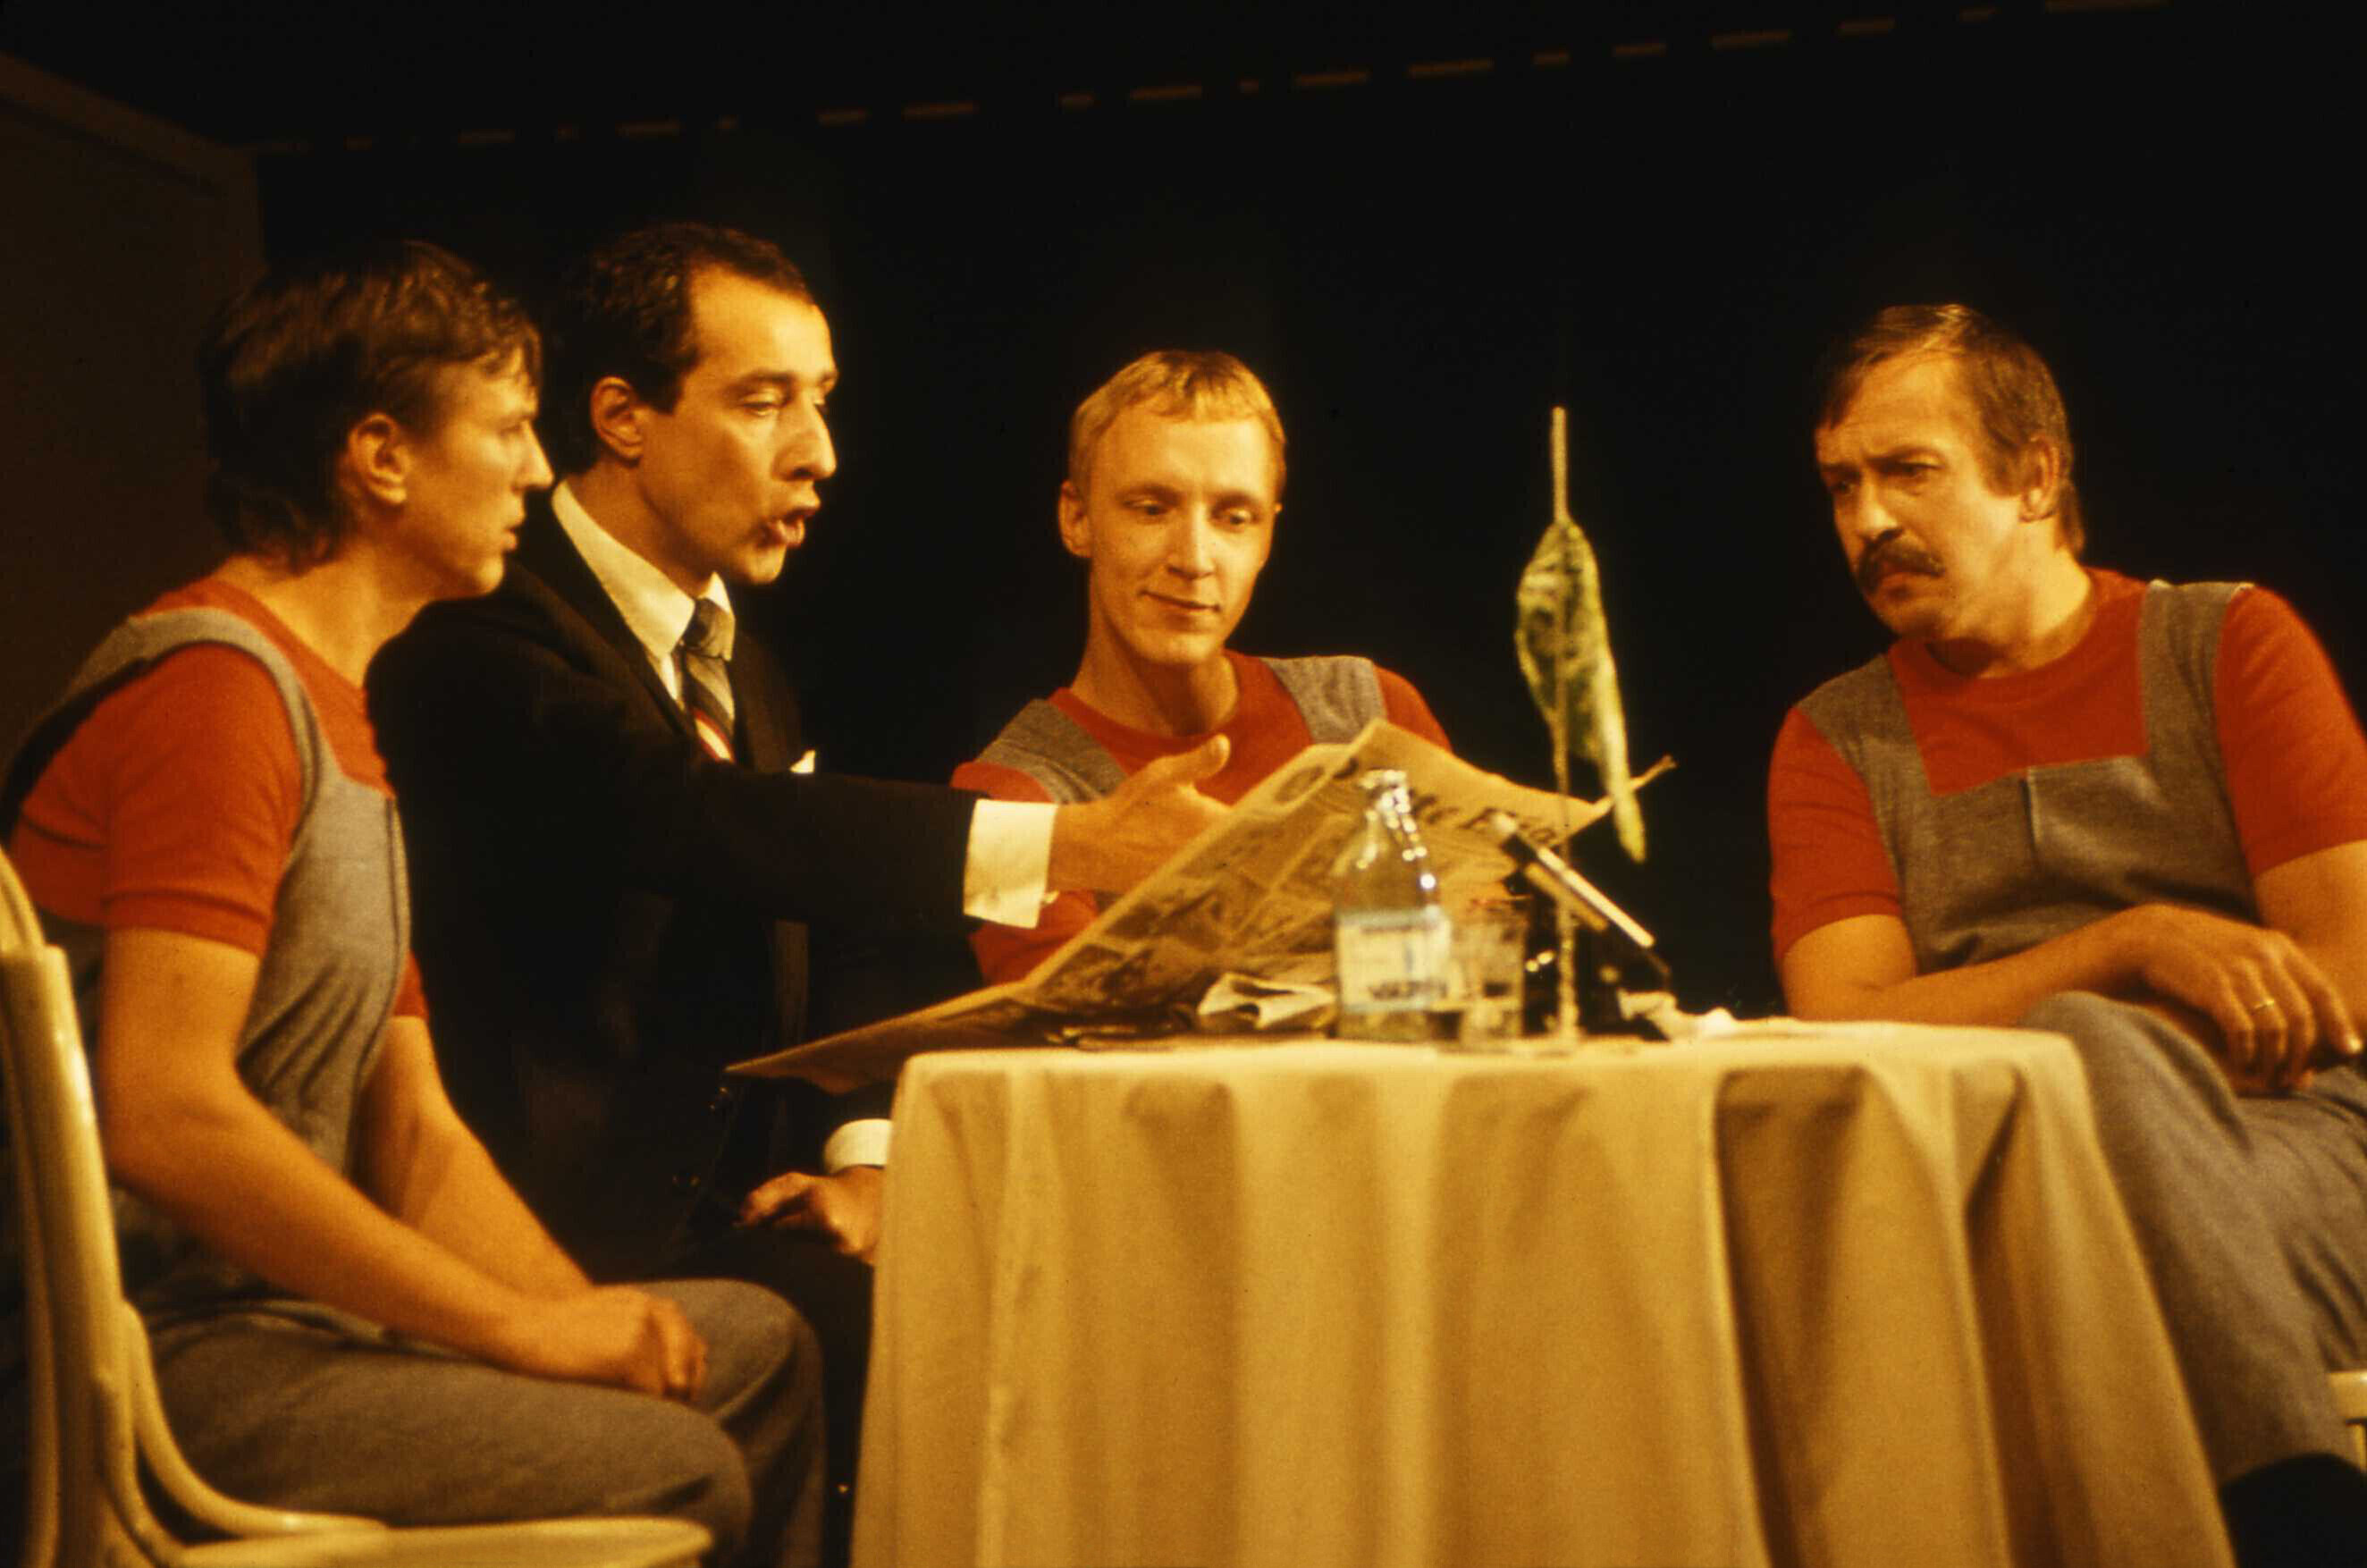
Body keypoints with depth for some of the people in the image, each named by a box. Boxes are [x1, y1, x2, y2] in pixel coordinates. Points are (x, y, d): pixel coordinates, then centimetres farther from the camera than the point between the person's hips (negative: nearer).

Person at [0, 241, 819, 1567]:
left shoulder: (339, 713, 20)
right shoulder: (217, 686, -13)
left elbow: (416, 1136, 17)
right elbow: (165, 1117, -25)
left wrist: (586, 1320, 0)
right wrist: (523, 1326, -19)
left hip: (268, 1308, 10)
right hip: (150, 1351, -10)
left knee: (760, 1344, 9)